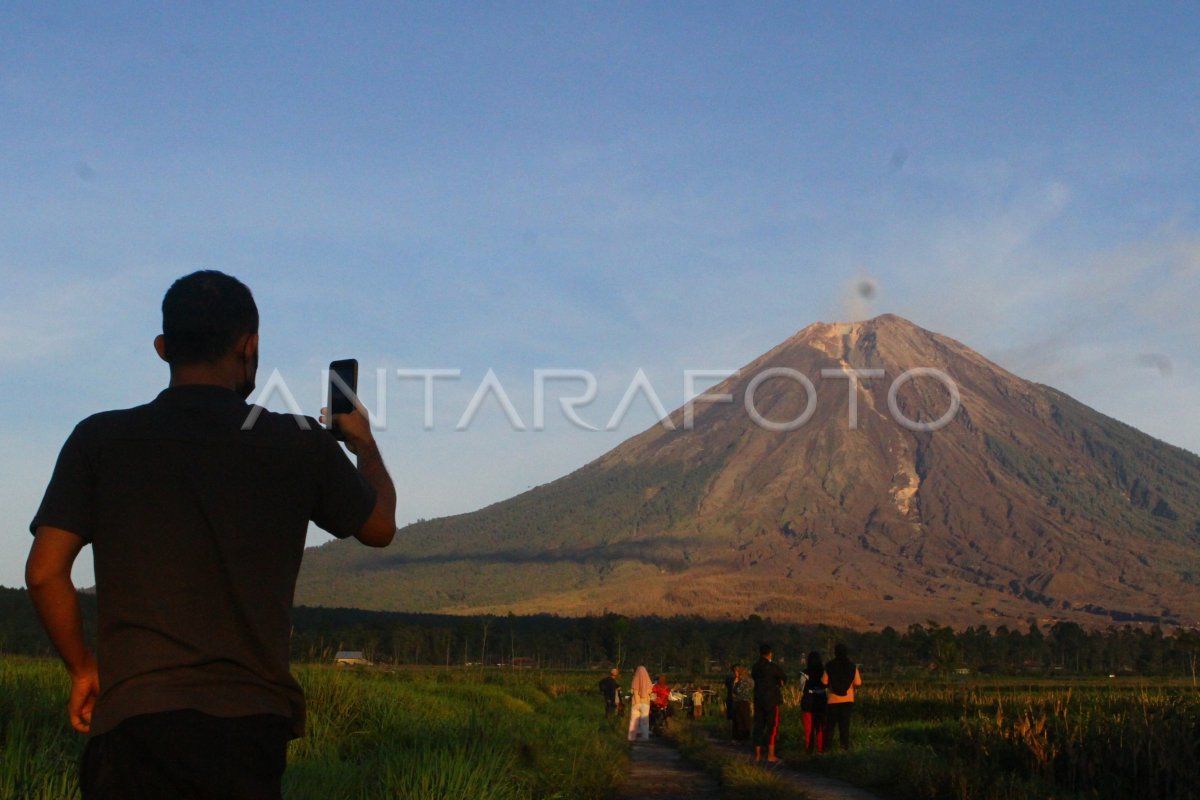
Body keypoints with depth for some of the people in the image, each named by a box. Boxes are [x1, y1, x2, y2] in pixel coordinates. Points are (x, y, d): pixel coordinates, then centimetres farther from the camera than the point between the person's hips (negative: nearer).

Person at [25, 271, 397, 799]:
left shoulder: (99, 440, 3)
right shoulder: (298, 444, 3)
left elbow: (44, 572, 0)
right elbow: (379, 527, 20)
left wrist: (83, 669, 15)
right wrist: (365, 445, 38)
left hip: (136, 714, 0)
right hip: (253, 721, 0)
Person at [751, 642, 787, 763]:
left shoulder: (755, 667, 5)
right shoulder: (772, 666, -10)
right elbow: (784, 678, -2)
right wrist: (779, 683, 20)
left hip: (758, 700, 5)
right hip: (771, 700, -5)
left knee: (758, 726, 8)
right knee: (772, 726, -1)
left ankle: (757, 754, 9)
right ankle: (771, 755, -5)